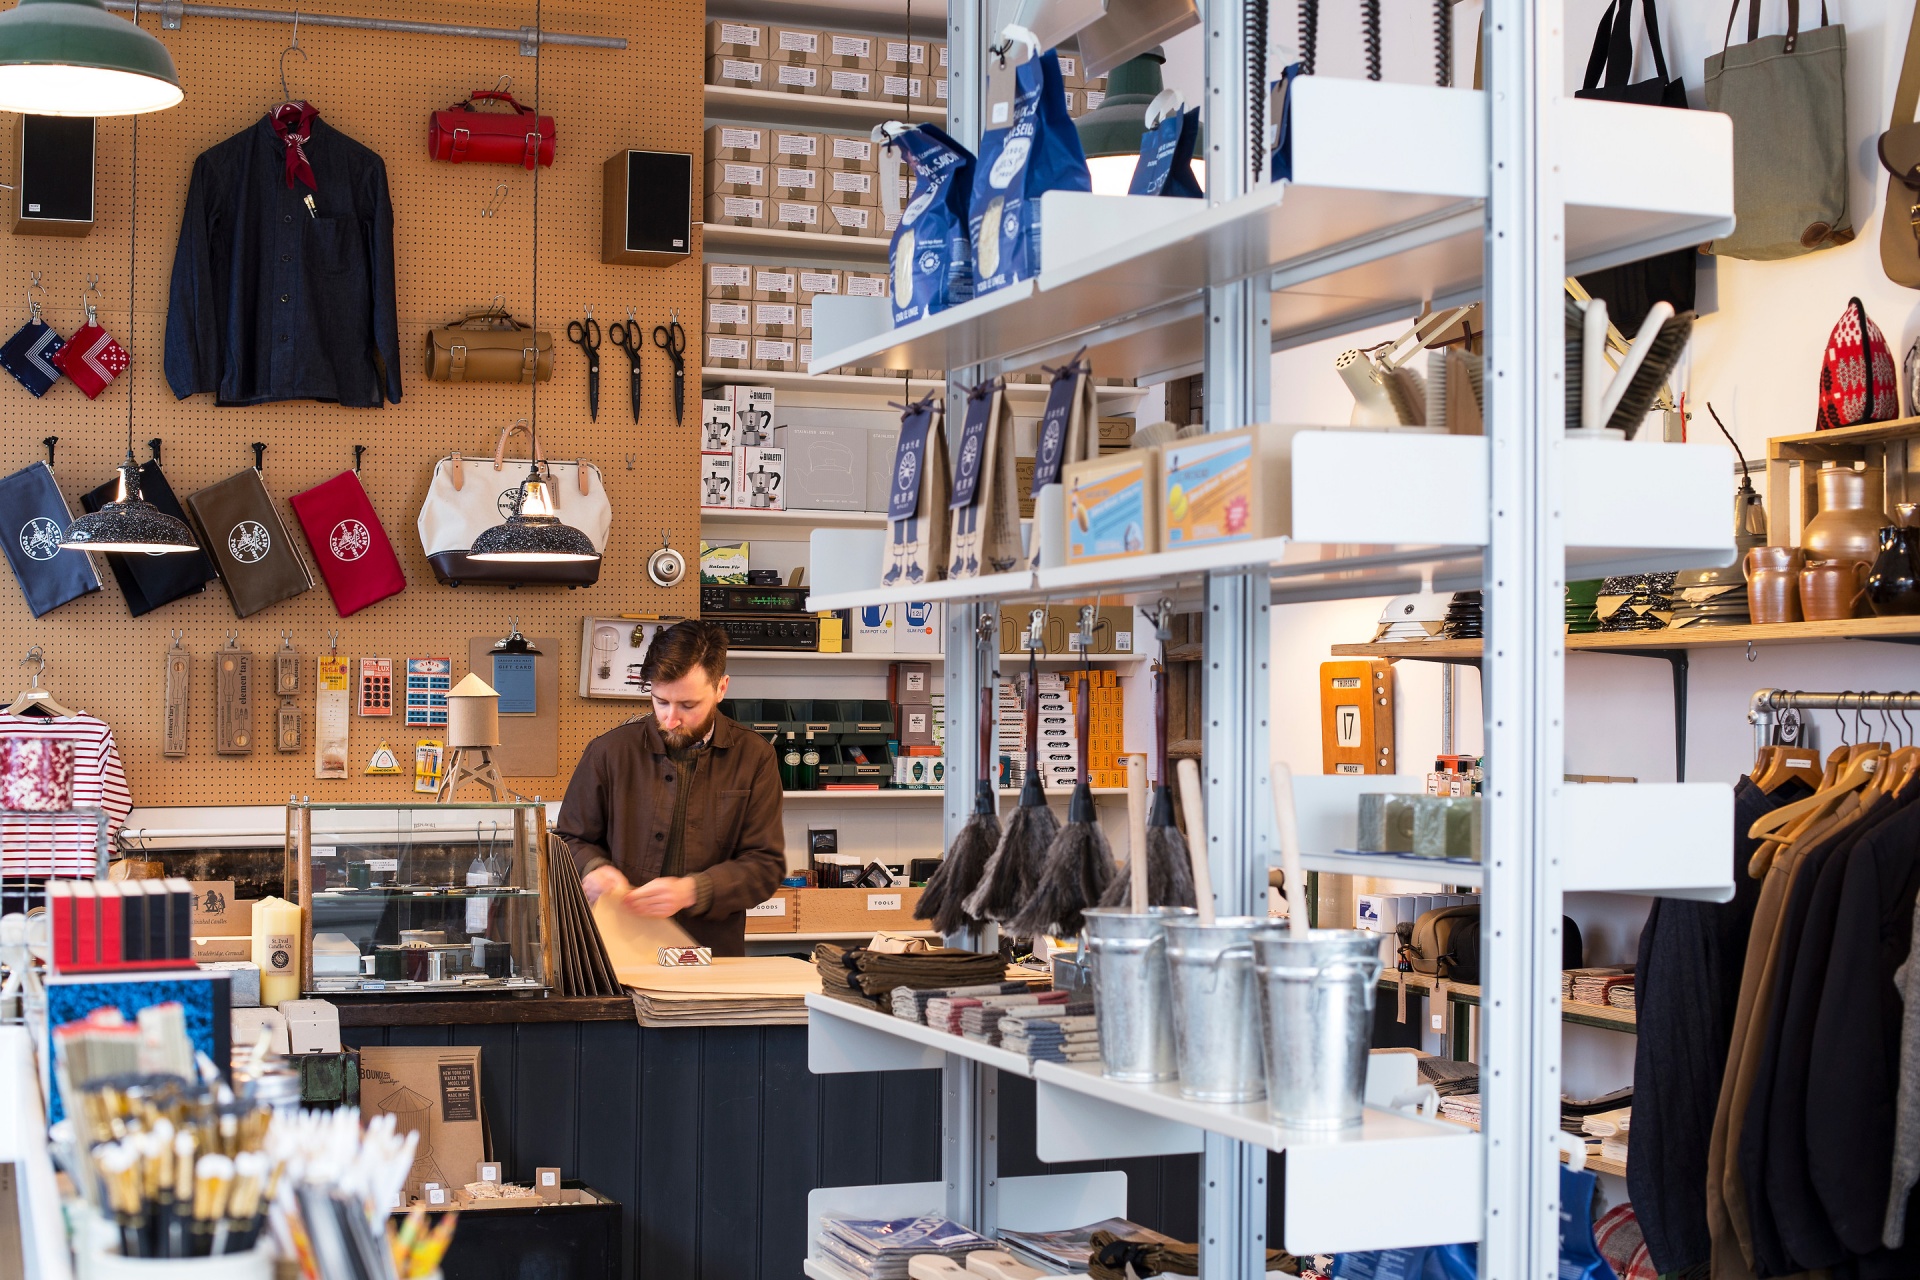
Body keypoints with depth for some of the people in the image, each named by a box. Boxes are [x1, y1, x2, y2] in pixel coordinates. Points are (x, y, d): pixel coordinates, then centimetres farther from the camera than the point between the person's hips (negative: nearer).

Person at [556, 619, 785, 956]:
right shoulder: (608, 752, 7)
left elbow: (765, 866, 4)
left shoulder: (753, 758, 7)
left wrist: (689, 891, -12)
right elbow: (571, 840, 18)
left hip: (714, 952, 0)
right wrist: (594, 868, -5)